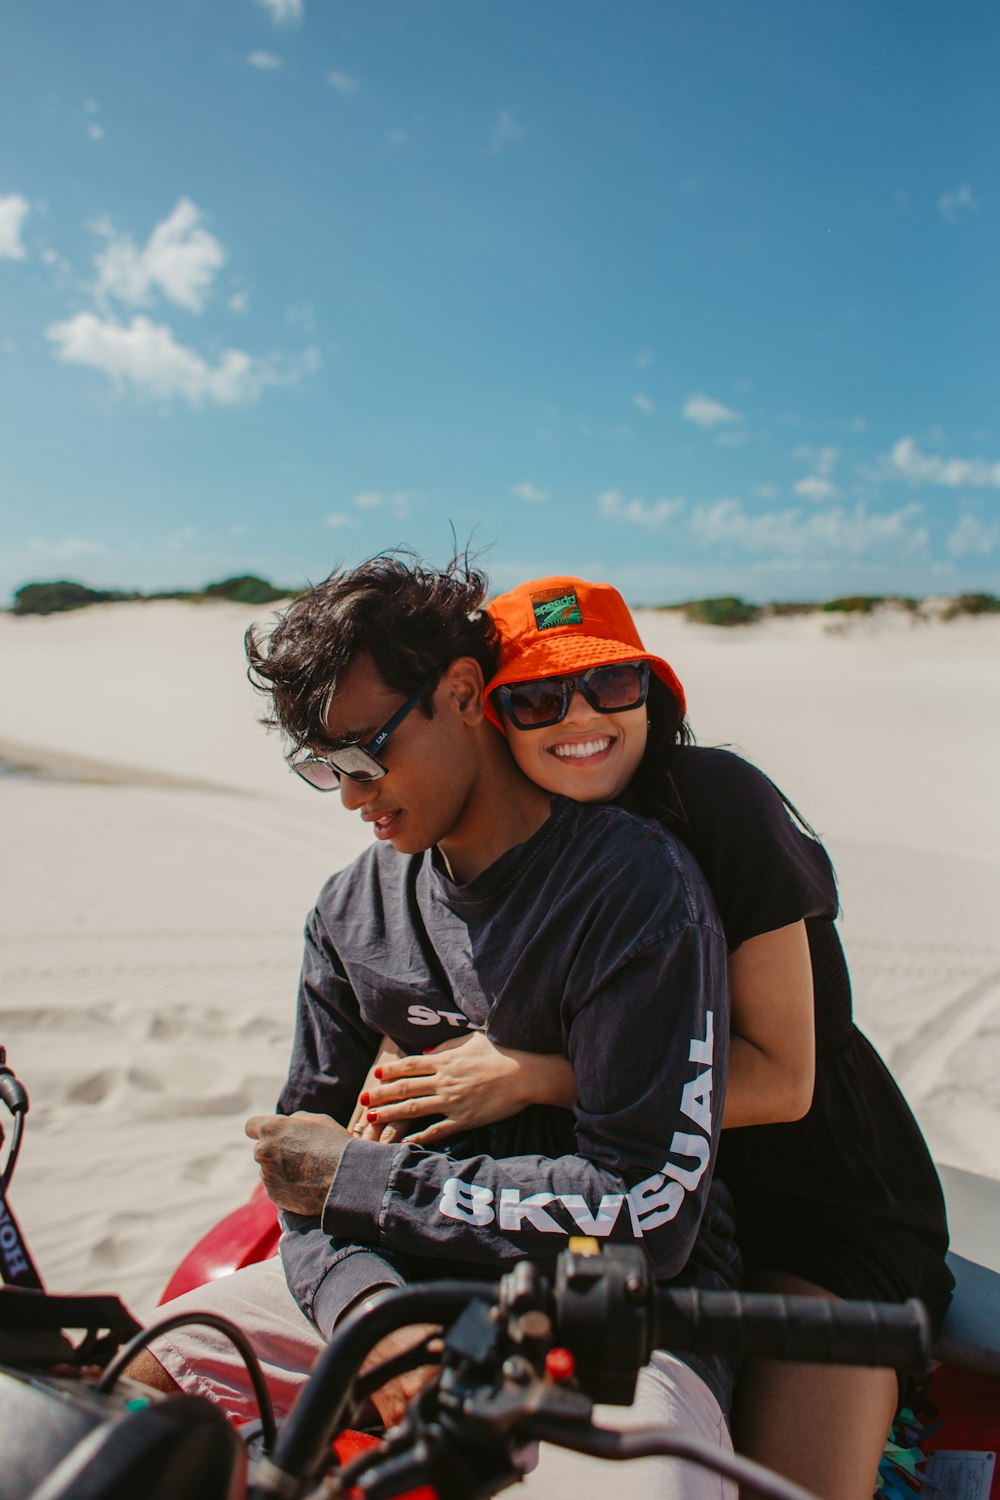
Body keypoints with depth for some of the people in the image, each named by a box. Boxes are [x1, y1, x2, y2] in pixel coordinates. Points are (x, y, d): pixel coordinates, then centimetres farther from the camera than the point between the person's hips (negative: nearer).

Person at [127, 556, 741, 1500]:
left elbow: (644, 1215, -20)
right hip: (401, 1274, 5)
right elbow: (310, 1165, 6)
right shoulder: (352, 910, 3)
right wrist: (369, 1308, -17)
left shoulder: (640, 891, -17)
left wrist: (359, 1178, -13)